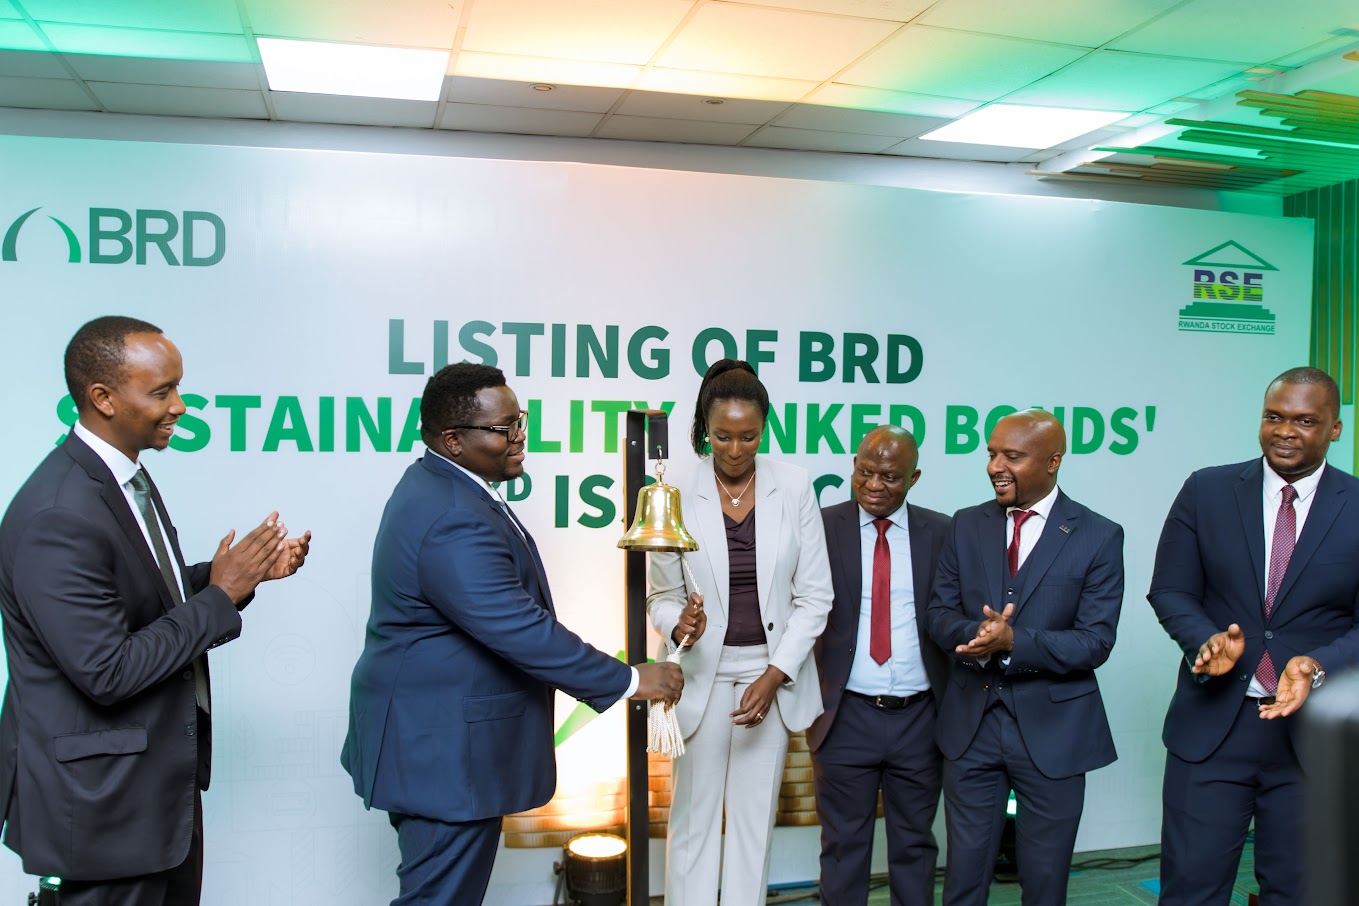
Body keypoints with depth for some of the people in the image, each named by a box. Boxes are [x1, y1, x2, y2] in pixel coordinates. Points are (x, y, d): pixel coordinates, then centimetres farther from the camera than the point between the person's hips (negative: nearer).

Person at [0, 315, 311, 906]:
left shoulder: (127, 475, 4)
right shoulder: (56, 517, -26)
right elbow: (107, 672, -26)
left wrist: (250, 571, 0)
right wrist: (220, 596, -19)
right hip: (103, 799, -9)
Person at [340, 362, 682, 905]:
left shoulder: (437, 484, 8)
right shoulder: (454, 524, -27)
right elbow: (523, 631, -28)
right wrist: (630, 681, -20)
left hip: (428, 733, 11)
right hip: (444, 750, -11)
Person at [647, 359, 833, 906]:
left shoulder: (794, 488, -5)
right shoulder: (679, 496, -8)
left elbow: (814, 596, -2)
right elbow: (660, 595, 0)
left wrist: (775, 676, -10)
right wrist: (678, 624, -23)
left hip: (773, 672, 1)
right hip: (703, 672, -1)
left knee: (756, 819, 11)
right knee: (693, 818, 7)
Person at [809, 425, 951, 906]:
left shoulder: (941, 532, 2)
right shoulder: (822, 527, -3)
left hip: (919, 718, 2)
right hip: (846, 716, -1)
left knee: (915, 844, 16)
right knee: (844, 844, 12)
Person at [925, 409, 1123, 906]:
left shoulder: (1098, 537, -7)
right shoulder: (967, 525, 4)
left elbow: (1095, 642, -12)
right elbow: (939, 613, 4)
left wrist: (1013, 641, -25)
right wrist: (976, 634, -19)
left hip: (1051, 728, -2)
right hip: (971, 721, 3)